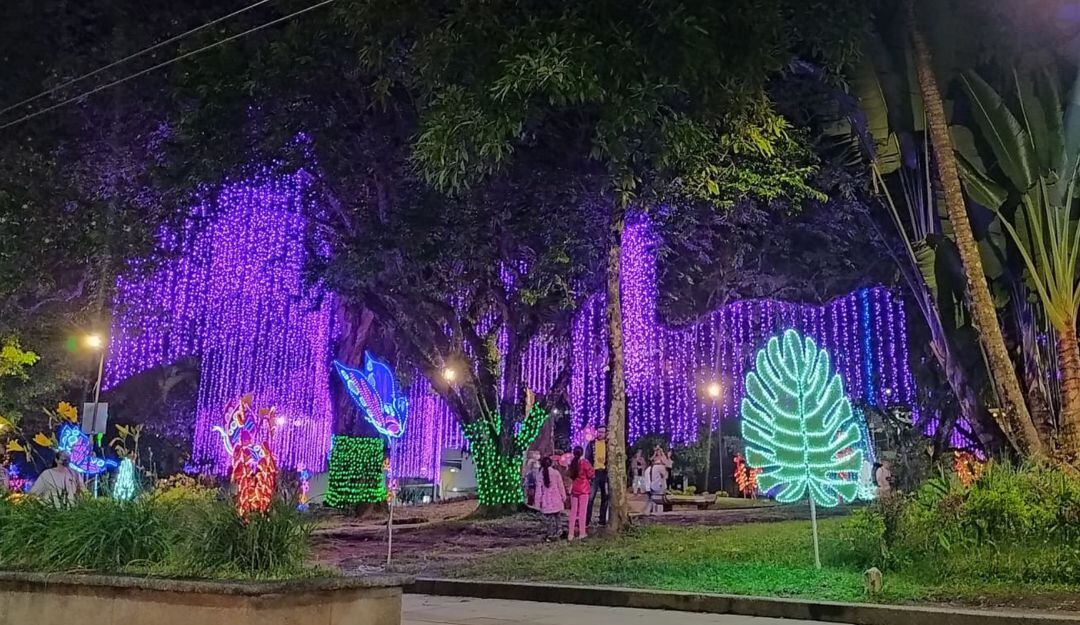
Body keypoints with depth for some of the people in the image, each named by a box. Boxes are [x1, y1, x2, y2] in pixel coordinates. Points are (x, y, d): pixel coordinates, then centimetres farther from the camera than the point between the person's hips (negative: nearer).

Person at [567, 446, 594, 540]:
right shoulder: (585, 462, -11)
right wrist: (592, 470, 9)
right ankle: (581, 533, 5)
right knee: (582, 511, 2)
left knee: (573, 511, 8)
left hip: (574, 489, 4)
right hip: (584, 489, -4)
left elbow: (569, 474, 10)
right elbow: (591, 475, -8)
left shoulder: (572, 462, 3)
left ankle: (570, 533, 8)